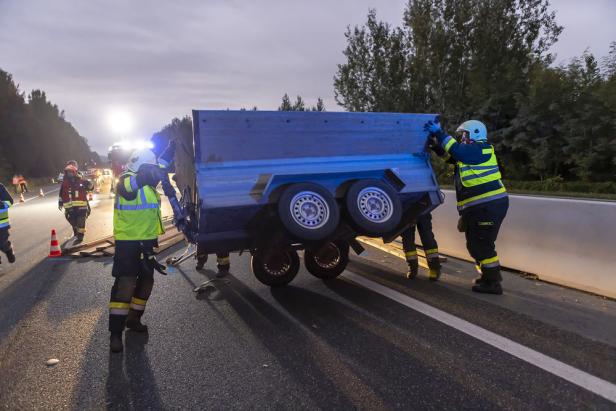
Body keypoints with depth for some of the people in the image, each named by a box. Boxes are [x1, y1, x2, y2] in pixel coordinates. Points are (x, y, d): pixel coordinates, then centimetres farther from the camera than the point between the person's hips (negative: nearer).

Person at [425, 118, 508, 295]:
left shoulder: (481, 150, -10)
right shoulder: (470, 153, 20)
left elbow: (456, 151, -24)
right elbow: (447, 153, 20)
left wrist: (440, 133, -17)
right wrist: (434, 136, 10)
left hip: (489, 205, -10)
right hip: (480, 205, 10)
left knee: (481, 244, -6)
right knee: (475, 243, 17)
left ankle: (492, 283, 3)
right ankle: (491, 275, 31)